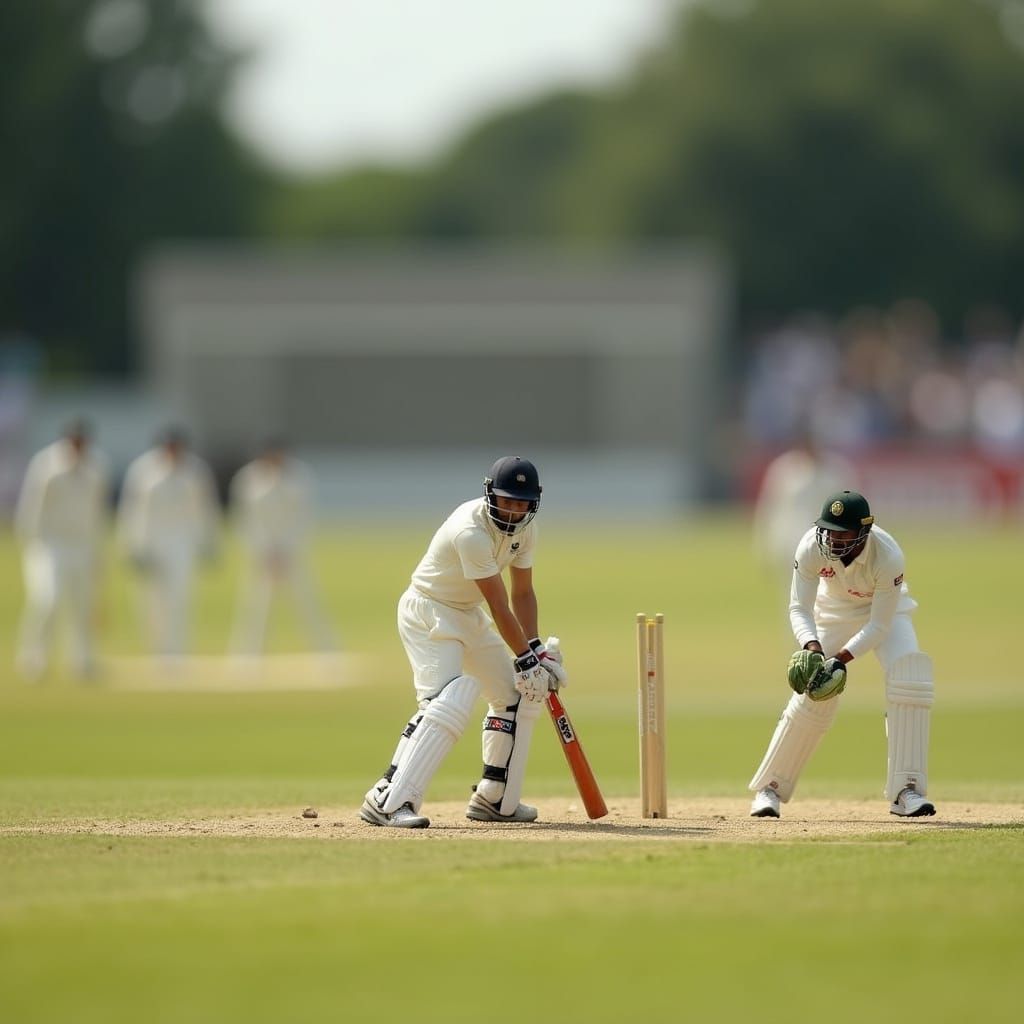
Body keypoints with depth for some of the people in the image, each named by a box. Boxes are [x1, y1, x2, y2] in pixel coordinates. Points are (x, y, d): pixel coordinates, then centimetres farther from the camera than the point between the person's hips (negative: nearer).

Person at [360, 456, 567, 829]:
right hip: (428, 613, -10)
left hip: (469, 616, 10)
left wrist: (536, 649, -5)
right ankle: (386, 801, -32)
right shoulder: (471, 532, -30)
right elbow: (499, 606, -27)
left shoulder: (524, 529, -2)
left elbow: (522, 593, 6)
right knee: (448, 703, -27)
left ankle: (495, 799, 21)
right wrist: (527, 659, -23)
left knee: (518, 695, 12)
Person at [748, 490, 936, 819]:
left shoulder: (888, 557, -37)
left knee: (909, 679, -24)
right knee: (812, 698, -6)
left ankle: (906, 791, -22)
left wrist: (841, 659, -40)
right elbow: (799, 608, -26)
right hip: (835, 612, 2)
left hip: (886, 610, -2)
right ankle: (770, 788, 10)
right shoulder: (812, 547, -31)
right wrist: (812, 648, -45)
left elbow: (879, 625, -30)